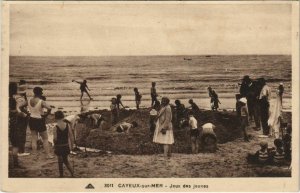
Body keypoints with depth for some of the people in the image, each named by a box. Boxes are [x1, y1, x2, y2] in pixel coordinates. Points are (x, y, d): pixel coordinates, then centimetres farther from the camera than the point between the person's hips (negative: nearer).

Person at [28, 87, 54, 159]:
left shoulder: (29, 101, -1)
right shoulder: (41, 102, -19)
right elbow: (49, 108, -33)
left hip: (31, 120, 5)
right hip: (39, 120, -5)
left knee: (34, 139, 13)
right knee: (45, 138, 9)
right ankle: (48, 154, 11)